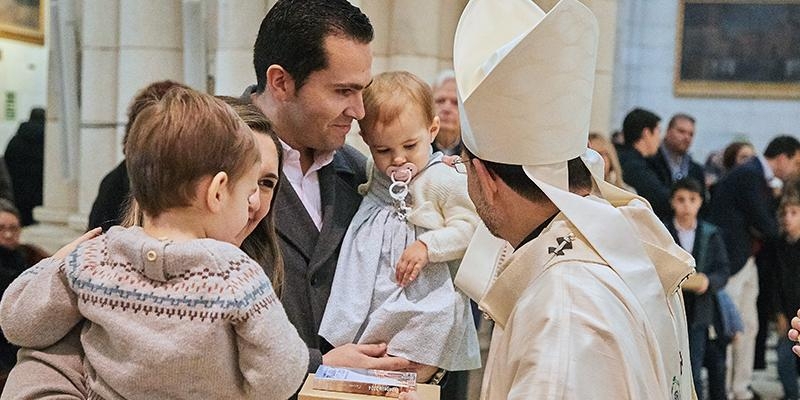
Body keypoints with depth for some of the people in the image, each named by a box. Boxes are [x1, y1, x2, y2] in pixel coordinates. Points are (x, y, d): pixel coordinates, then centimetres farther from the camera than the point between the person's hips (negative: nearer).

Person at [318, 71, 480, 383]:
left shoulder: (444, 180, -12)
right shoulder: (376, 174, 9)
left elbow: (467, 228, -13)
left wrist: (428, 246, -23)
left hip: (422, 297, -6)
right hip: (369, 296, 6)